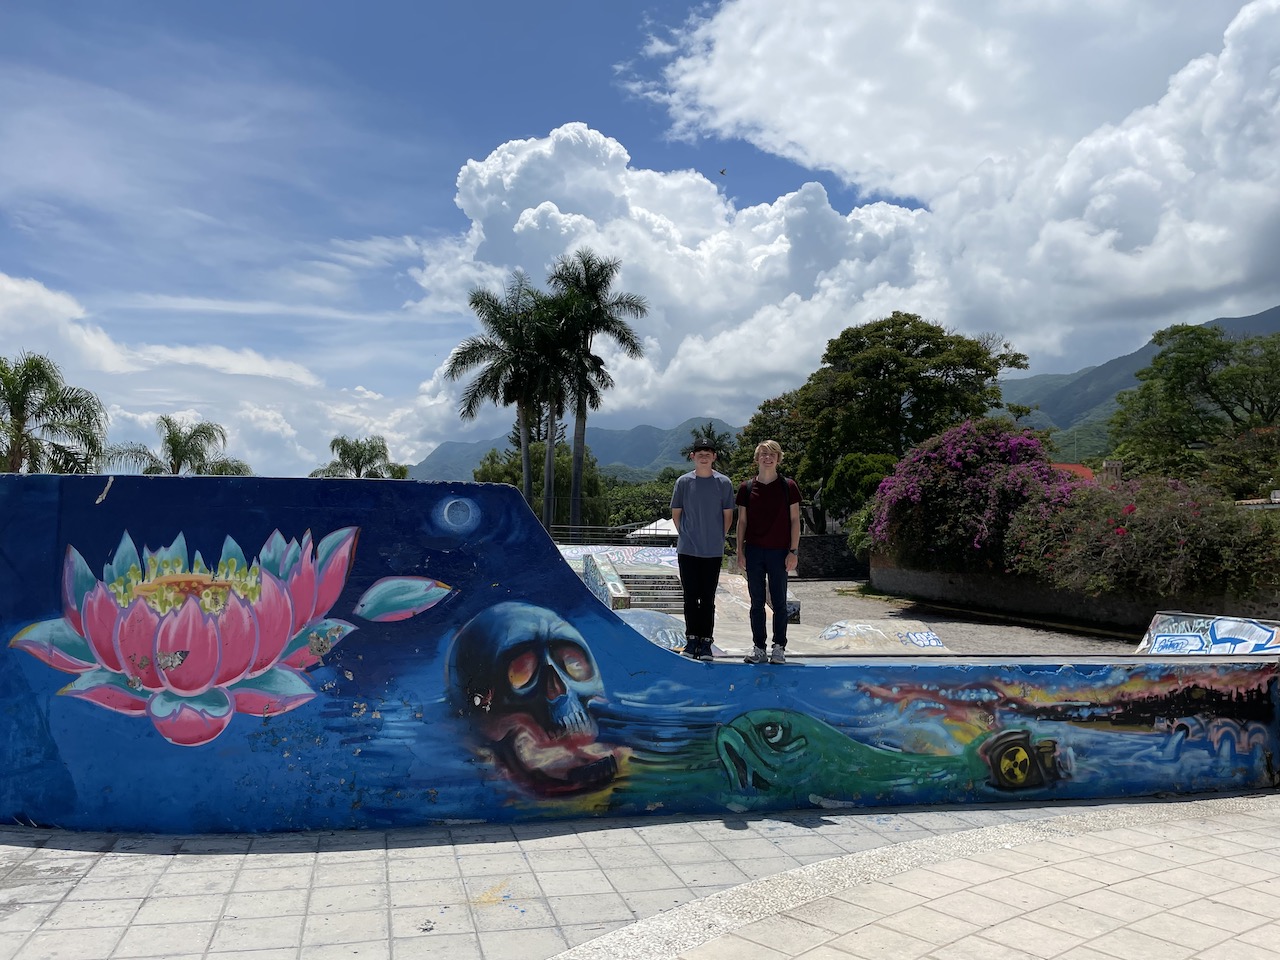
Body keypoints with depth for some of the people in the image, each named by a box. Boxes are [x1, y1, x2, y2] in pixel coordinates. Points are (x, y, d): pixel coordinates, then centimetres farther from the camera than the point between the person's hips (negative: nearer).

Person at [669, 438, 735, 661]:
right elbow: (675, 513, 9)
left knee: (708, 599, 4)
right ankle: (692, 638, 17)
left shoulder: (724, 483, -1)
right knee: (690, 597, 7)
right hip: (687, 550, 1)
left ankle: (706, 641, 11)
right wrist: (686, 535, 10)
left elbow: (728, 516, 5)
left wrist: (718, 538, 7)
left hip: (713, 551, -1)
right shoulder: (683, 482, 1)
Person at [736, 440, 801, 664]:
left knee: (779, 602, 4)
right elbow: (742, 521, 8)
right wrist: (740, 551, 3)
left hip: (779, 551, -2)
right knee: (757, 602, 7)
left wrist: (793, 551, -5)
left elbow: (795, 520, 0)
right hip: (753, 551, 2)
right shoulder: (747, 488, 4)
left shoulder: (788, 486, -1)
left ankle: (779, 647, 15)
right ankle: (758, 647, 16)